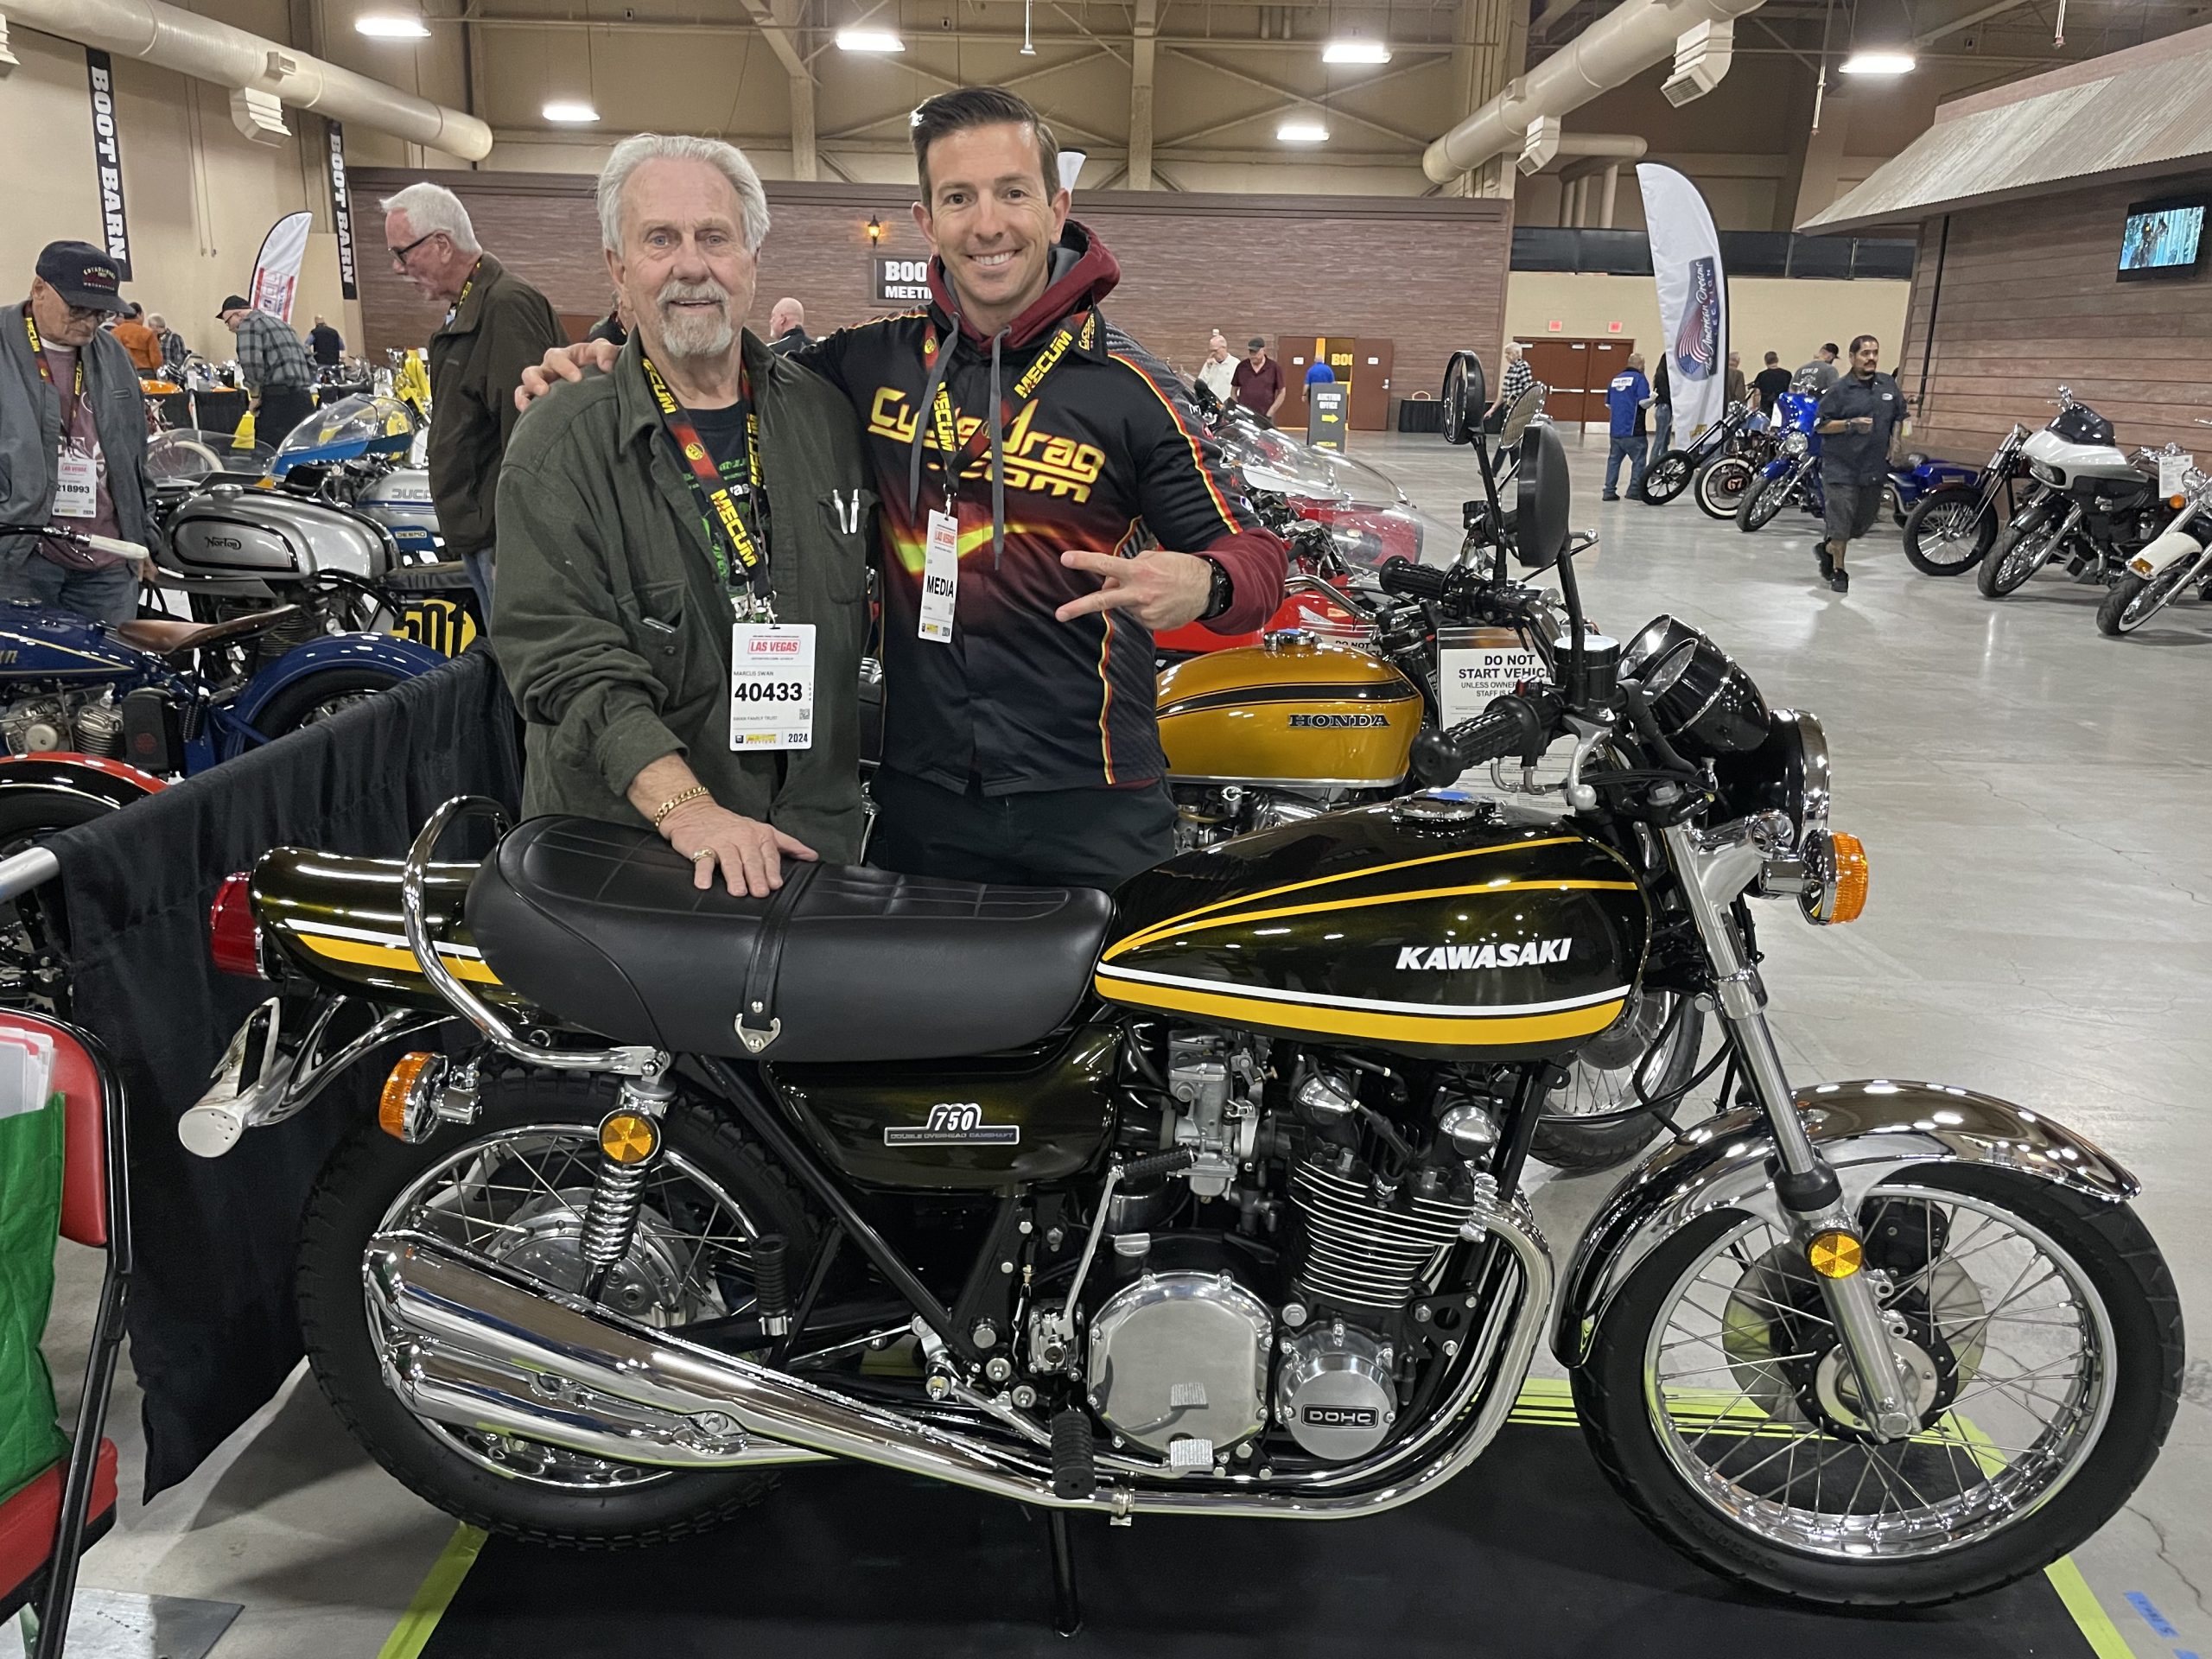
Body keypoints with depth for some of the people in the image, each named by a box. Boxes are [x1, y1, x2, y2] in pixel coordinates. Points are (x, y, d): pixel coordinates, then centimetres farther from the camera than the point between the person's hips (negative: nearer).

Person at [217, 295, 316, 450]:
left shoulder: (248, 324, 1)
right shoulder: (281, 323, 28)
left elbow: (252, 363, -14)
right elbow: (310, 362, 27)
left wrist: (255, 396, -4)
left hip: (278, 398, -8)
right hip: (304, 399, 8)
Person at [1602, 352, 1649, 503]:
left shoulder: (1616, 379, 14)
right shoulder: (1639, 378, -6)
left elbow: (1608, 404, 17)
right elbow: (1643, 402, -16)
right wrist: (1652, 398, 3)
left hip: (1615, 429, 6)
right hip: (1633, 430, -6)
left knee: (1613, 460, 9)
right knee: (1638, 460, 3)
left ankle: (1609, 491, 7)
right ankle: (1635, 489, 2)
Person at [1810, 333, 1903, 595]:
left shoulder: (1889, 386, 10)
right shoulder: (1839, 390, -5)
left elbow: (1900, 417, 23)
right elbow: (1820, 425, -7)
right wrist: (1850, 424, -20)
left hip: (1874, 469, 5)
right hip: (1841, 468, -5)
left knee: (1864, 522, 11)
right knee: (1841, 522, -5)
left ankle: (1828, 549, 35)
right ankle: (1838, 571, 10)